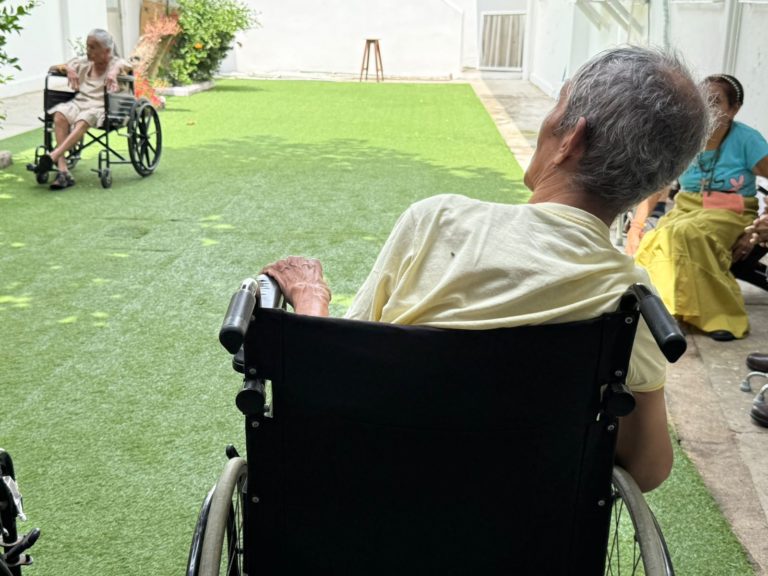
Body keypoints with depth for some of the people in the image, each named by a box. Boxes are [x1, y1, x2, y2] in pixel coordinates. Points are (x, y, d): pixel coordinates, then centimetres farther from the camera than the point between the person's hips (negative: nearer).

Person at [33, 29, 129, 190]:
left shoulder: (116, 63, 10)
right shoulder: (83, 63, 22)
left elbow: (127, 66, -13)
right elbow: (52, 68, 25)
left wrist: (115, 71, -33)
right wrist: (68, 69, 4)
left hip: (102, 106, -4)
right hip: (79, 102, 4)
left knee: (85, 118, -38)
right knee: (60, 113, -29)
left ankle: (52, 157, -48)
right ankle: (62, 170, -38)